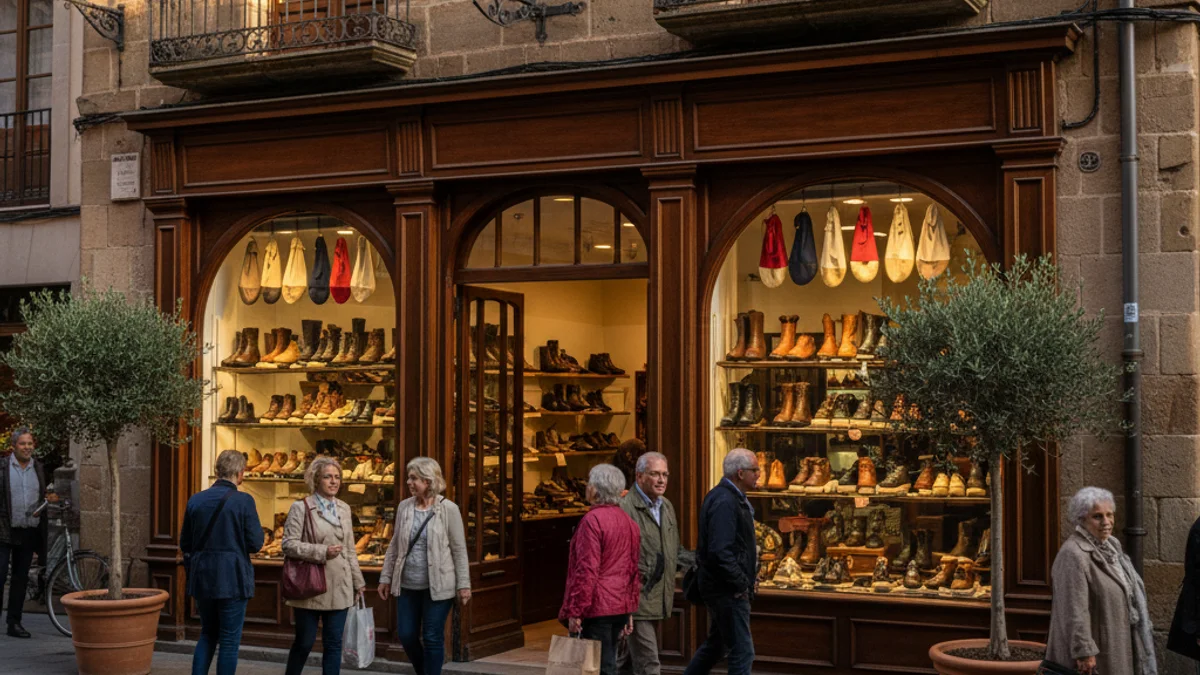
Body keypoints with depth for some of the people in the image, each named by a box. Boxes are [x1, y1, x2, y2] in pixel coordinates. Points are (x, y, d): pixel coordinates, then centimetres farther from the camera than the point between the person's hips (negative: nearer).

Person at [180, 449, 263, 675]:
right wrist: (256, 520, 7)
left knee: (208, 634, 19)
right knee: (230, 641, 4)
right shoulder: (244, 501, -12)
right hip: (232, 580, -5)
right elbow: (255, 544, -11)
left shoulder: (195, 500, 3)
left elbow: (185, 544, 8)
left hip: (202, 578, 5)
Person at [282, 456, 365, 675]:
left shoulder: (344, 509, 12)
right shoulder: (301, 508, -4)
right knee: (304, 643, 4)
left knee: (334, 645, 5)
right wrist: (322, 552, -19)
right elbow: (288, 544, -12)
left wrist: (358, 582, 15)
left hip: (339, 589, 5)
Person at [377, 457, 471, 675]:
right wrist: (386, 577, 10)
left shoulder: (448, 509, -7)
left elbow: (459, 550, -6)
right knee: (406, 635, 8)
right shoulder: (404, 507, 5)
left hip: (437, 585, -4)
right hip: (408, 585, 5)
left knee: (432, 638, 0)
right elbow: (394, 545, 11)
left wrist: (464, 584, -8)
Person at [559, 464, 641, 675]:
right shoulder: (629, 522, 11)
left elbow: (586, 570, -18)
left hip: (597, 609, -8)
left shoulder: (593, 520, -14)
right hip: (621, 607, 8)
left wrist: (574, 611, -14)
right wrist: (630, 611, 21)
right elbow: (634, 570, 15)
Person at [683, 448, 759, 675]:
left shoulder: (732, 497, 12)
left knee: (716, 645, 21)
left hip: (724, 587, 11)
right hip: (728, 589, -11)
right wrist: (741, 584, -20)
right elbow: (720, 552, -27)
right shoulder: (724, 502, -21)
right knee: (742, 651, -5)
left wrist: (744, 580, 14)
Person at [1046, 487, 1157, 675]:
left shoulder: (1110, 546, 9)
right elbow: (1075, 610, -24)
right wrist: (1084, 652, -25)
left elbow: (1130, 592, 19)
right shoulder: (1073, 555, -20)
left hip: (1117, 644, 9)